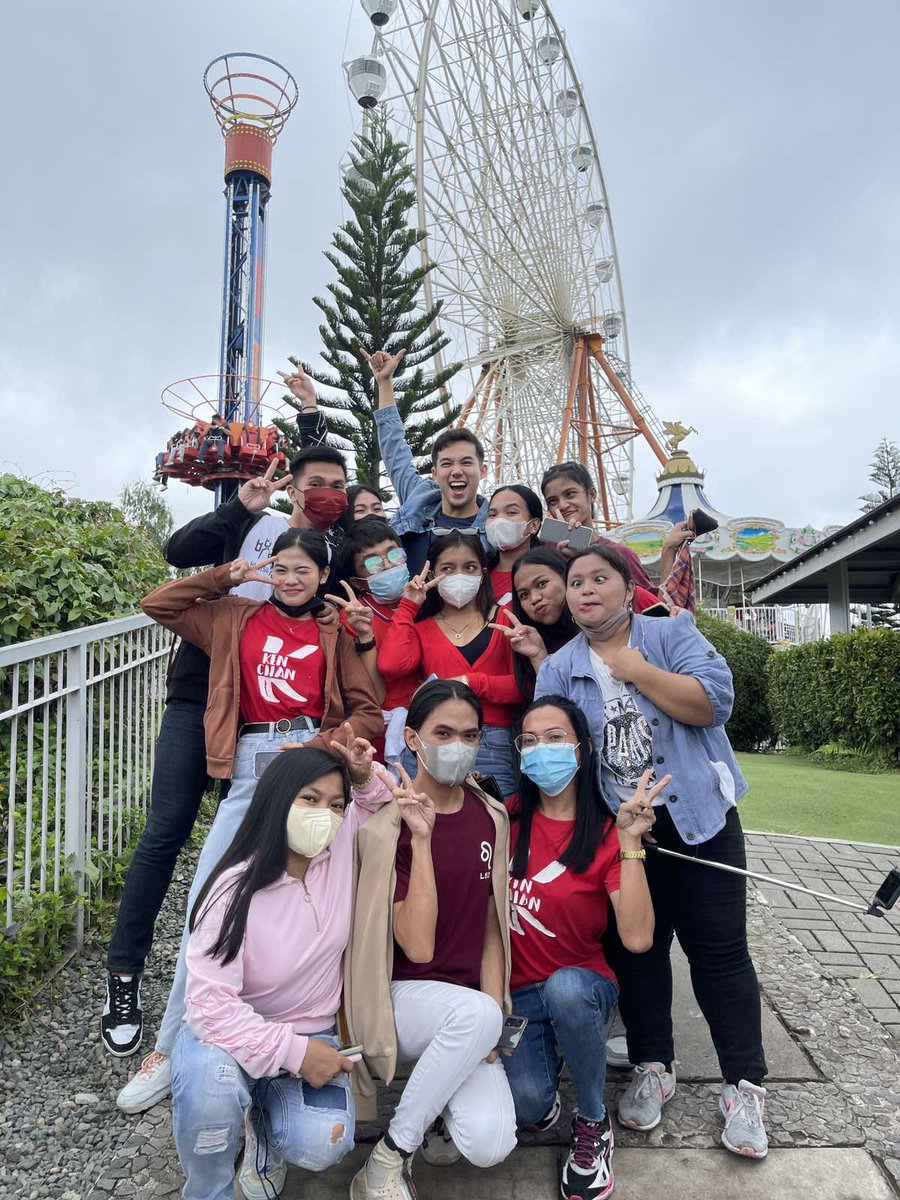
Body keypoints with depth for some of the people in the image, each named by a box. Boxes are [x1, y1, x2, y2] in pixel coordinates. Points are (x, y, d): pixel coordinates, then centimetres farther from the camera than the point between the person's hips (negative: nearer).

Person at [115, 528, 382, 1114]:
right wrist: (224, 577, 7)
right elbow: (158, 604, 14)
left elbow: (369, 714, 3)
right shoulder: (237, 617, 15)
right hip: (251, 769, 2)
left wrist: (321, 744, -12)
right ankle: (172, 1049, 18)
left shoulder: (334, 636, 9)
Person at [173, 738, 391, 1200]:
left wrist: (365, 777, -15)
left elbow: (379, 803, 9)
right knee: (210, 1081, -36)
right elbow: (210, 1003, -24)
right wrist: (294, 1052, -27)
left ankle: (265, 1126, 15)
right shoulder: (236, 890, -23)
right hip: (230, 1031, -2)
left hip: (311, 1035, 3)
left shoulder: (343, 848, -12)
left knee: (322, 1144, -24)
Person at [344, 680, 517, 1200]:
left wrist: (490, 1024, -5)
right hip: (399, 995, -3)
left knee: (489, 1145, -20)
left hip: (471, 1009, 4)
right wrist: (421, 839, -27)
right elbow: (417, 946, -19)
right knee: (477, 1012, -34)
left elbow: (491, 927, 6)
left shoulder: (491, 816, 1)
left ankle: (440, 1107, 16)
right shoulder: (385, 821, -15)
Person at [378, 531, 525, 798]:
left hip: (493, 745, -1)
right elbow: (390, 666, -6)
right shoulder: (421, 627, 15)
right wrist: (408, 607, 4)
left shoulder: (504, 619, 11)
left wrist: (470, 683, -10)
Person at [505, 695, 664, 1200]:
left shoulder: (607, 833, -10)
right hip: (516, 994, 1)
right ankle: (547, 1073, 14)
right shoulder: (508, 819, -2)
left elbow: (638, 938, -22)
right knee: (526, 1103, -24)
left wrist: (629, 842, -28)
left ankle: (594, 1123, -7)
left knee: (564, 986, -35)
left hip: (581, 986, -1)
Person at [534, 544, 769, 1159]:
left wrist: (636, 670, -16)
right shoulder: (558, 669, 3)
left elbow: (715, 702, -18)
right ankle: (652, 1067, 31)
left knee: (718, 947, 4)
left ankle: (745, 1085, 20)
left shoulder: (672, 633, -4)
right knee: (635, 945, 12)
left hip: (698, 815, -2)